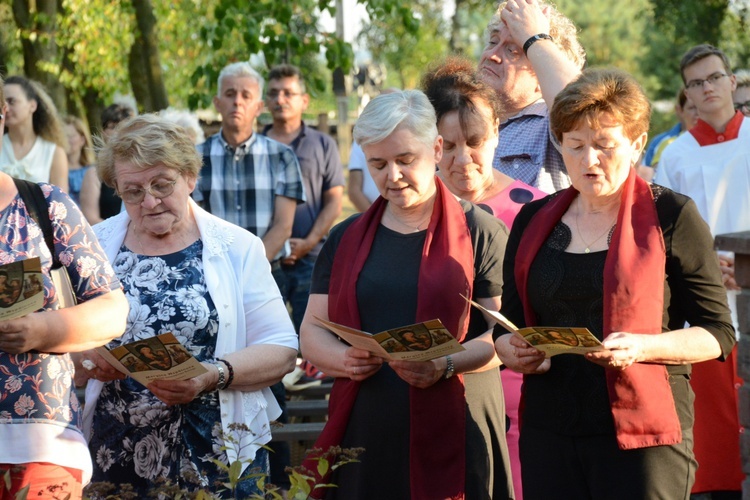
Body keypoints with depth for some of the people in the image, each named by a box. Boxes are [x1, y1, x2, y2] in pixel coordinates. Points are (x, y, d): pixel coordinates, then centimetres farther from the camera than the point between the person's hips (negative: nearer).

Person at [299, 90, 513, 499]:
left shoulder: (479, 232, 3)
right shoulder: (346, 239, 16)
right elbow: (312, 332, 14)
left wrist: (445, 365, -21)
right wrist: (345, 359, -8)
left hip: (454, 438, -3)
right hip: (364, 434, 3)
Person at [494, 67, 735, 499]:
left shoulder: (672, 216, 1)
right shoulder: (533, 221, 14)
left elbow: (718, 333, -1)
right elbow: (509, 323, 20)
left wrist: (642, 347, -17)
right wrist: (509, 349, -4)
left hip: (644, 433, -4)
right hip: (550, 429, 4)